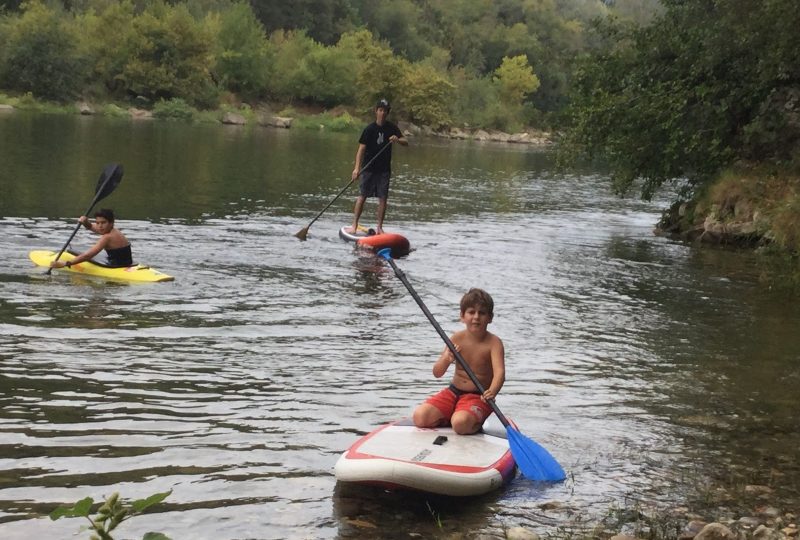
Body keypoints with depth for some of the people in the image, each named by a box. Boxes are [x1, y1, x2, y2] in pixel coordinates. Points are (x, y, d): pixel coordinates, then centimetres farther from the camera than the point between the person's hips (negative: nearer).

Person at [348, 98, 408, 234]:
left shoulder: (392, 128, 4)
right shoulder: (369, 129, -6)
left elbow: (405, 143, 1)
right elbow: (361, 148, -10)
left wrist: (398, 140, -23)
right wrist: (357, 167, -20)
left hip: (384, 169, 3)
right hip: (369, 168, -3)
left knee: (383, 198, 2)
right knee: (362, 196, -4)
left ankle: (379, 227, 11)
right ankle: (354, 225, 2)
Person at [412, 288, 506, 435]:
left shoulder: (493, 343, -13)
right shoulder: (457, 338, -2)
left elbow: (500, 373, -28)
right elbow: (437, 373, -2)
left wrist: (492, 391, -50)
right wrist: (446, 360, -26)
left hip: (478, 397, -4)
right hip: (453, 392, 4)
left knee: (461, 424, -33)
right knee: (420, 416, -13)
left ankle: (476, 422, 1)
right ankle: (449, 417, 13)